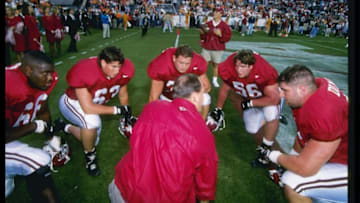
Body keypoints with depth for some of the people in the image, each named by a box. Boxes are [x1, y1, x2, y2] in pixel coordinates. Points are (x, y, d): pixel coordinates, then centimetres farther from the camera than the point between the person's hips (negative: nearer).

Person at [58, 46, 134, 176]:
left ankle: (67, 128, 38)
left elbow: (123, 94, -3)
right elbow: (88, 108, -39)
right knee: (92, 121, -38)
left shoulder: (124, 71, -23)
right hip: (73, 102, -6)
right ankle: (90, 157, -10)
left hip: (94, 104, 6)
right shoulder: (84, 73, -39)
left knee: (92, 141, 13)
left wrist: (126, 115, 8)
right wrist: (117, 110, -35)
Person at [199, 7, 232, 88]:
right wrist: (202, 33, -10)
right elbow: (204, 37, 11)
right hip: (206, 47, 2)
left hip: (218, 49, -2)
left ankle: (214, 80, 25)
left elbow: (228, 37, -5)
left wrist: (220, 34, -18)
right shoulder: (208, 24, 5)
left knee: (216, 65, 8)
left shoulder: (224, 25, -3)